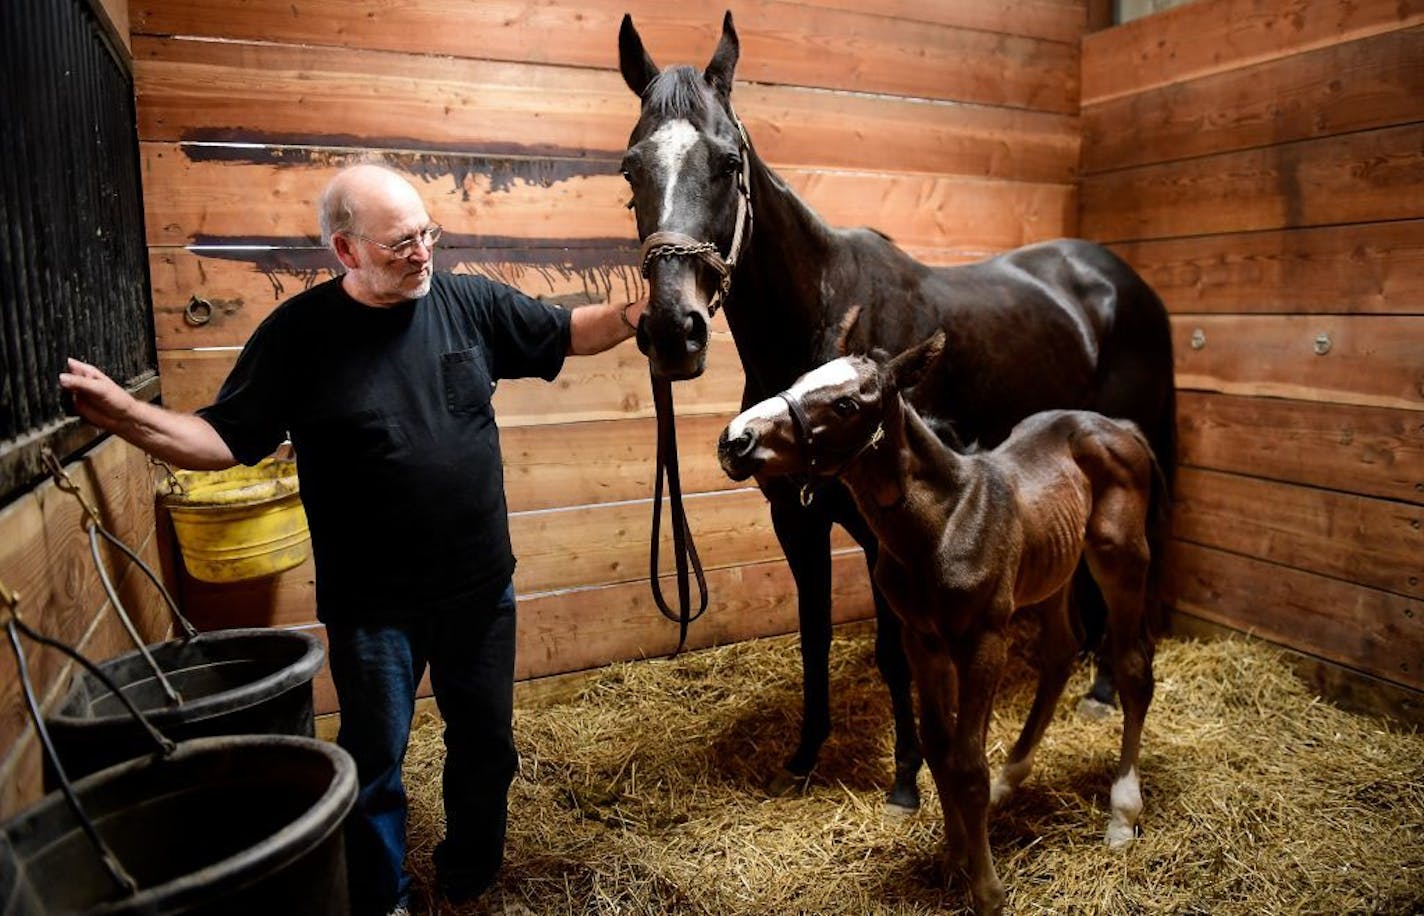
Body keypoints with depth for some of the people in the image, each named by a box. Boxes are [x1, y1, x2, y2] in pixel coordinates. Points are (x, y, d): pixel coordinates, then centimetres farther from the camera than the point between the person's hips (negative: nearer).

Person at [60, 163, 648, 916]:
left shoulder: (470, 303, -5)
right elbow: (225, 439, -8)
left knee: (486, 743, 20)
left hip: (481, 586, 3)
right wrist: (124, 414, -23)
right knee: (374, 763, 15)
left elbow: (567, 333, 5)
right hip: (373, 606, -3)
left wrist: (634, 314, -9)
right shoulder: (299, 333, -11)